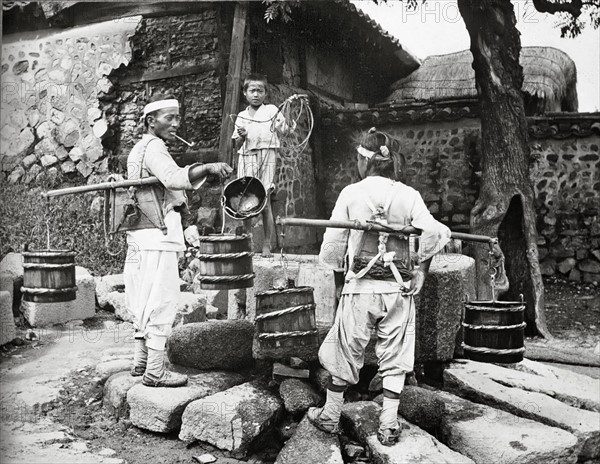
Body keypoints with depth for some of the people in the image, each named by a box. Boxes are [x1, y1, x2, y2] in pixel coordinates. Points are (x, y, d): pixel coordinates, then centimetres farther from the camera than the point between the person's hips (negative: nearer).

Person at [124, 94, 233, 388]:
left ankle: (140, 361, 25)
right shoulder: (153, 148, -12)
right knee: (161, 300, -7)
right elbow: (174, 177, -32)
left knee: (145, 299, 15)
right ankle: (154, 372, -4)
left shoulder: (138, 149, 21)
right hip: (157, 235, -11)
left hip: (140, 235, 11)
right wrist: (207, 168, -44)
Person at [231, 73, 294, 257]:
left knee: (264, 203, -6)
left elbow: (285, 130, -5)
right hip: (246, 159, 3)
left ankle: (267, 244, 1)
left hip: (266, 157, -3)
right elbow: (236, 149, 14)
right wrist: (241, 137, -6)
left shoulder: (272, 111, 7)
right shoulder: (241, 117, 15)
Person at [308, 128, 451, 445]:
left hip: (360, 287, -1)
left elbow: (333, 242, -3)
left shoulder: (350, 193, -6)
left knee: (345, 353, 14)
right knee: (394, 358, 12)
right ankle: (389, 426, 16)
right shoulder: (409, 195, -3)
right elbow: (431, 233, -12)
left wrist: (336, 262, 17)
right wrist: (421, 270, 2)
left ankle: (330, 416, 28)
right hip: (399, 288, 1)